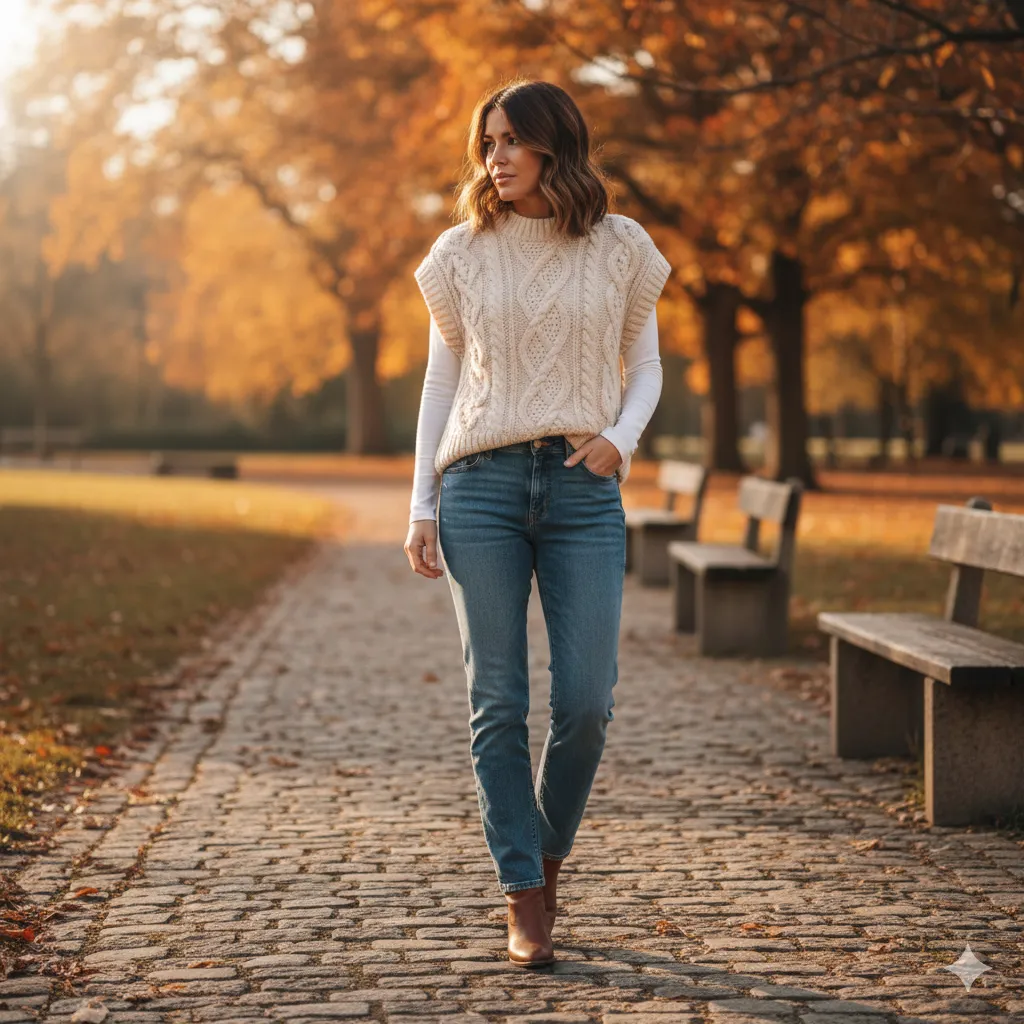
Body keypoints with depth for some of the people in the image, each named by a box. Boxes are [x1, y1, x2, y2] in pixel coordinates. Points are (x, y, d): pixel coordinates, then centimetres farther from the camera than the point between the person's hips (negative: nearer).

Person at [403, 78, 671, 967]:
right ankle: (524, 898, 6)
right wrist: (421, 507, 6)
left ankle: (549, 852, 21)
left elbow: (645, 366, 14)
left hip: (583, 491, 0)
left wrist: (622, 436, -8)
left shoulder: (621, 249, 7)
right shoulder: (463, 253, 9)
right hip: (481, 486, 0)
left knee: (585, 701, -6)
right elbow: (441, 381, 11)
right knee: (499, 701, -3)